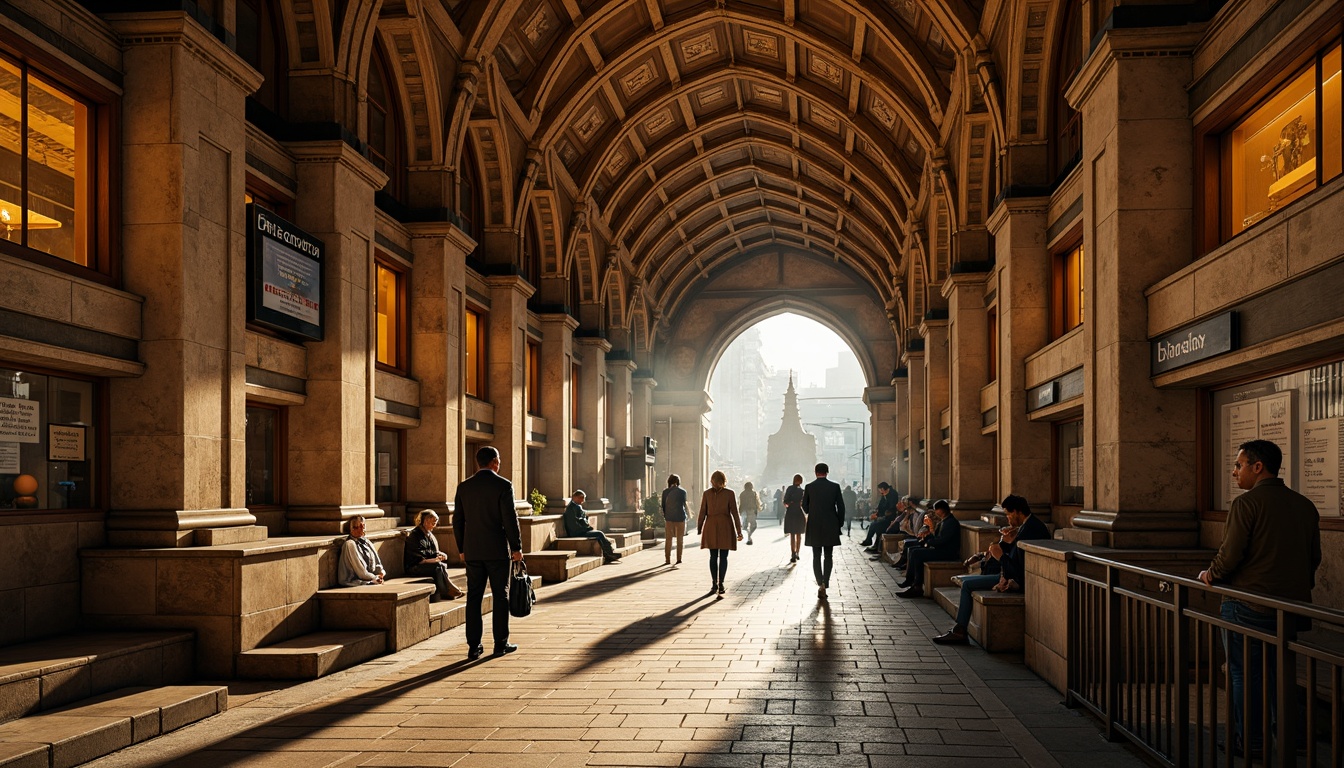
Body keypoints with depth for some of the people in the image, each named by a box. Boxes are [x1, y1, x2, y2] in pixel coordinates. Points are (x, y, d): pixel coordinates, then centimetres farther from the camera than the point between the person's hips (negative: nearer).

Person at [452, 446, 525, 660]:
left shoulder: (464, 486, 4)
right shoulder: (503, 485, -8)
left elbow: (457, 520, 7)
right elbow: (510, 519, -11)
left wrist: (462, 548, 16)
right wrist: (516, 547, -2)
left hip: (472, 551, 4)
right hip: (497, 550, -3)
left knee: (474, 597, 6)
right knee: (500, 596, 6)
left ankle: (473, 646, 6)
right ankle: (501, 642, 10)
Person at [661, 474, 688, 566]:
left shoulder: (665, 492, 0)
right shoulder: (682, 491, -4)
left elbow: (663, 505, 3)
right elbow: (684, 504, 1)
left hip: (669, 517, 1)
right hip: (680, 517, -1)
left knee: (668, 539, 7)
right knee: (679, 539, 8)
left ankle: (667, 559, 4)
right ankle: (679, 559, 6)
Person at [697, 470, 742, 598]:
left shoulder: (706, 493, -1)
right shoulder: (729, 494, -5)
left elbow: (702, 513, 1)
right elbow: (735, 513, -4)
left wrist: (699, 529, 9)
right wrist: (739, 531, -1)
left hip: (711, 527, 1)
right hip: (725, 526, -1)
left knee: (713, 556, 8)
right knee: (723, 557, 4)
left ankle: (714, 584, 7)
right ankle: (720, 584, -1)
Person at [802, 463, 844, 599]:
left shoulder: (809, 487, -4)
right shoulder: (835, 487, -4)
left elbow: (804, 506, 3)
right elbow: (841, 507, -4)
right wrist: (839, 524, 8)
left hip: (814, 526, 0)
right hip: (830, 526, 0)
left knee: (816, 556, 5)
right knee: (828, 556, 11)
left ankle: (821, 584, -11)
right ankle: (825, 584, 7)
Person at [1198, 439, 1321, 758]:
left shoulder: (1246, 503, -15)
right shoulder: (1305, 505, 6)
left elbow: (1229, 555, -18)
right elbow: (1314, 558, 13)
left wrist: (1210, 575, 0)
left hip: (1248, 605, -7)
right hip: (1292, 605, 7)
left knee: (1245, 674, 5)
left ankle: (1250, 741, 11)